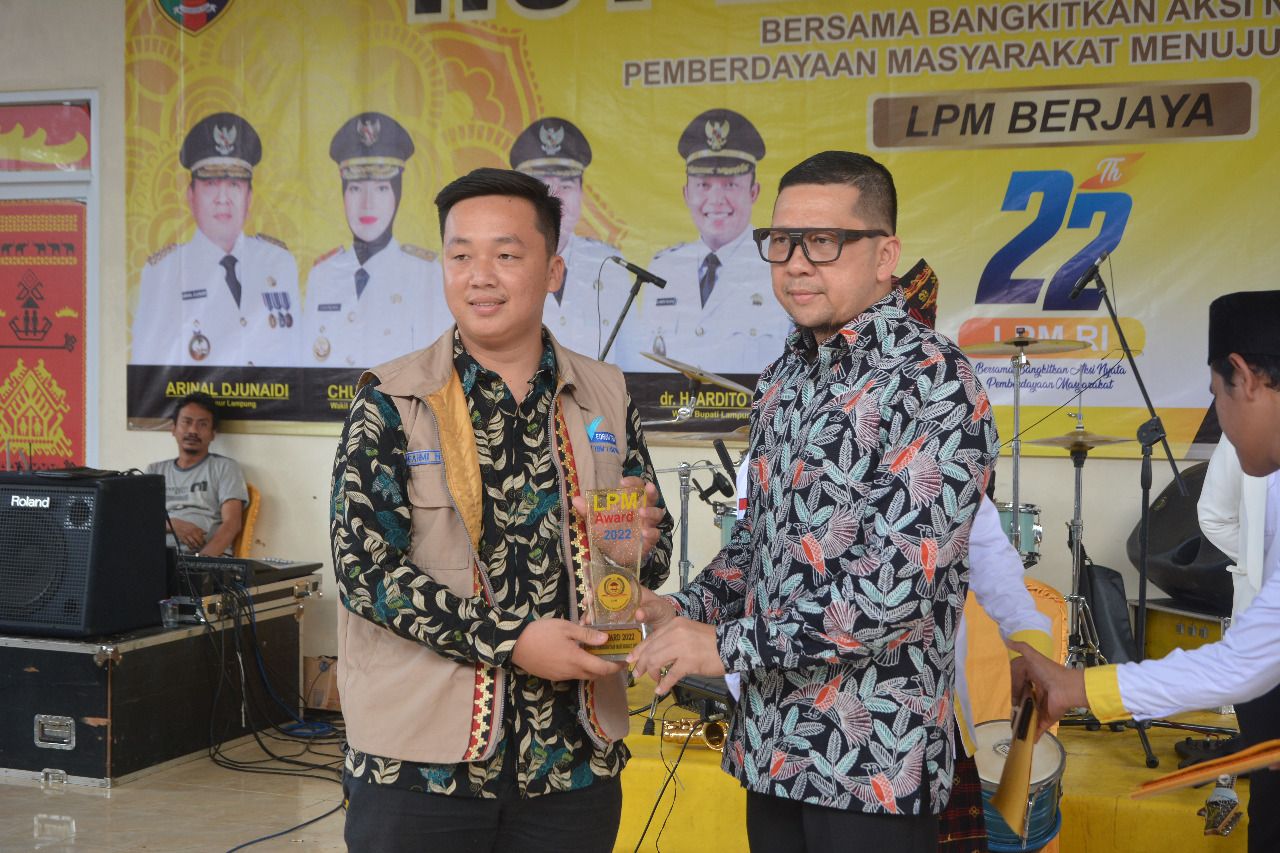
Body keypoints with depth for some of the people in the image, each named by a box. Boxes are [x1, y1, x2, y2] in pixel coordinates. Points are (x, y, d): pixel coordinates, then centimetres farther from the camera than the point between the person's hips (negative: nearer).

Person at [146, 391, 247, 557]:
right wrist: (172, 525, -9)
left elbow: (231, 523, -1)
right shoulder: (155, 471, 24)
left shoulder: (225, 467, 13)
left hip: (211, 557, -3)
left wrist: (203, 559, -19)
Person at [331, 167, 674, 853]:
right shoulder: (391, 402, -4)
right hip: (420, 763, -3)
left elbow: (653, 554, 13)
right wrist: (510, 641, -19)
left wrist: (641, 544, -11)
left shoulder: (605, 398, 6)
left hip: (575, 762, 3)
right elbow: (365, 567, -12)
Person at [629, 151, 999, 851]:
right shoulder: (784, 378, 9)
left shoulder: (934, 384, -16)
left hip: (872, 765, -7)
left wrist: (725, 644, -19)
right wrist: (687, 608, 2)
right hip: (768, 743, 7)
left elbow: (898, 588, -23)